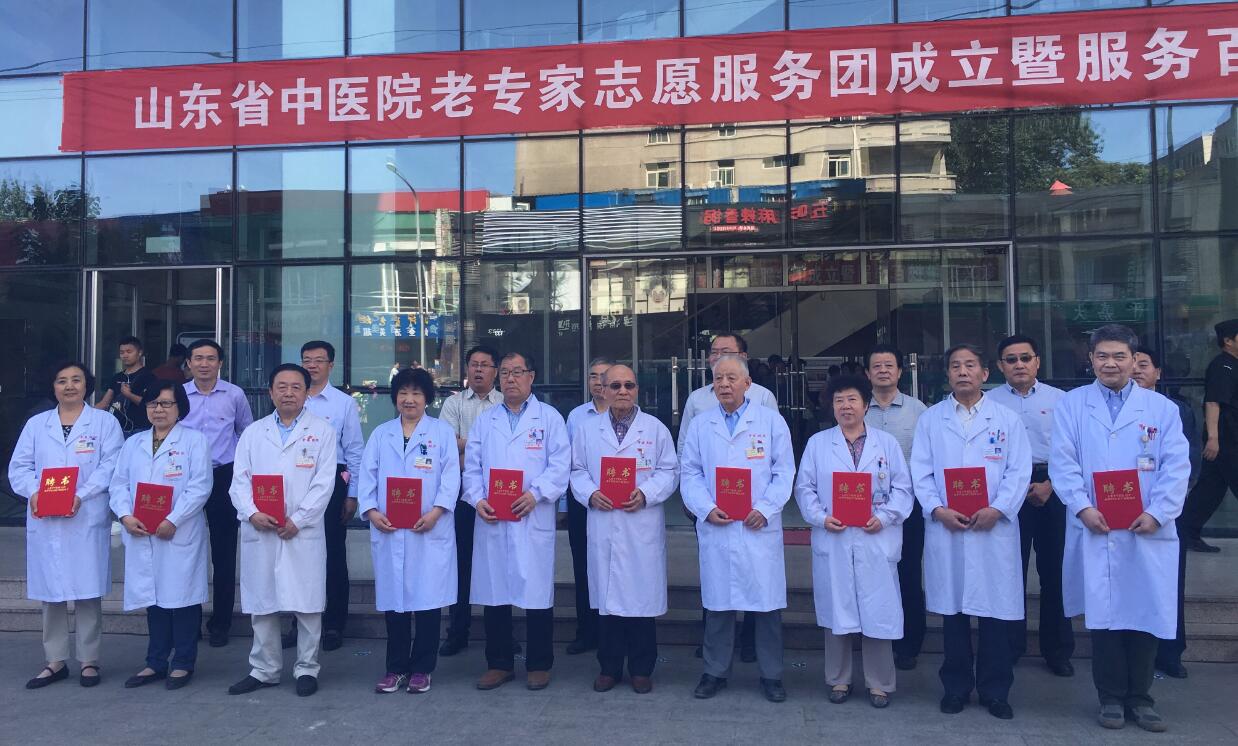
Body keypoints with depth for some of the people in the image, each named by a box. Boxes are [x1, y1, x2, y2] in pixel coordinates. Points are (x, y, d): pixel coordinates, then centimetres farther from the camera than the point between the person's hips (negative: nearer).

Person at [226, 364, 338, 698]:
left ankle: (307, 670, 14)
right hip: (259, 531, 3)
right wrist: (252, 513, -11)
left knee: (308, 604, 1)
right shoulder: (253, 432, 14)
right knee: (261, 603, 10)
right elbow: (239, 479, 6)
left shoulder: (322, 431, 4)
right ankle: (263, 670, 22)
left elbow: (324, 482, -4)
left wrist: (297, 520, -12)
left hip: (303, 531, -3)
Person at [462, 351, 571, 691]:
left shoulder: (549, 418, 6)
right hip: (491, 520, 3)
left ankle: (539, 665, 15)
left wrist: (535, 494, -17)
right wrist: (477, 499, -6)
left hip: (533, 520, -3)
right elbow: (472, 466, 11)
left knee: (536, 593, 1)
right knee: (493, 593, 7)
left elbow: (560, 465, -3)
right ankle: (499, 664, 20)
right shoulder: (484, 420, 16)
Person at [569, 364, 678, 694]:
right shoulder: (588, 429, 8)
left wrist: (646, 494, -13)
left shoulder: (656, 429, 4)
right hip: (603, 525, 1)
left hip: (643, 526, -1)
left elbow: (669, 472, 2)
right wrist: (590, 494, -10)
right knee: (606, 595, 7)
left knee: (642, 596, 4)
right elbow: (578, 471, 9)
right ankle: (609, 667, 21)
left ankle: (641, 669, 18)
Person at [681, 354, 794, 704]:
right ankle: (715, 672, 22)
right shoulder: (699, 425, 10)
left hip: (760, 527, -1)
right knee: (717, 603, 8)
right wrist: (707, 509, -9)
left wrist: (765, 509, -11)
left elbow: (784, 472, 1)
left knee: (767, 603, 3)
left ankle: (771, 675, 17)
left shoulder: (772, 421, 4)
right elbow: (690, 474, 6)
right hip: (715, 529, 2)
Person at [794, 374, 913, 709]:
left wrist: (884, 517, -11)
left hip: (876, 542, 0)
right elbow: (804, 488, 5)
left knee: (877, 613, 3)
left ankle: (879, 683, 17)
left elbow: (902, 489, 4)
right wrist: (821, 518, -10)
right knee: (836, 612, 6)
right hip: (832, 543, 0)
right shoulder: (817, 443, 8)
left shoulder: (887, 443, 8)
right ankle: (838, 680, 20)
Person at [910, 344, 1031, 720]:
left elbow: (1019, 471, 0)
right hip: (945, 529, 1)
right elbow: (920, 473, 3)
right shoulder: (930, 419, 8)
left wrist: (997, 510, -13)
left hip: (994, 528, 0)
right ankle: (956, 687, 20)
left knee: (996, 609, 4)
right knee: (952, 610, 7)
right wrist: (938, 510, -12)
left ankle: (994, 690, 19)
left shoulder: (1007, 419, 7)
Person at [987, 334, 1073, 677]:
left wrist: (1049, 485, -9)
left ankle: (1058, 649, 20)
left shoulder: (1059, 399, 4)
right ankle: (1010, 645, 19)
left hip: (1052, 489, 1)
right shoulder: (988, 401, 2)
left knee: (1054, 570, 6)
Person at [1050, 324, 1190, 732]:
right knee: (1103, 613, 4)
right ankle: (1111, 697, 17)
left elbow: (1176, 468, 1)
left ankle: (1140, 697, 20)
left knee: (1146, 613, 5)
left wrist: (1156, 513, -12)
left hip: (1148, 532, 1)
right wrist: (1083, 508, -14)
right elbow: (1063, 463, -1)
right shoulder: (1071, 405, 6)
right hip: (1094, 530, -1)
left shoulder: (1162, 408, 8)